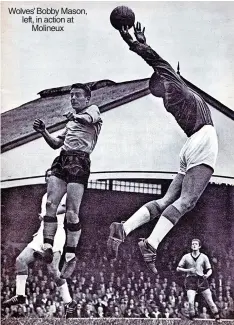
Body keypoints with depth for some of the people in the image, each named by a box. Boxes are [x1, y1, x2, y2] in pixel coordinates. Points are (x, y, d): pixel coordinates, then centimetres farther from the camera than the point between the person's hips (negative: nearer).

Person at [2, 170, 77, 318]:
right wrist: (40, 231, 16)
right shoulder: (45, 196, 23)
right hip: (42, 235, 8)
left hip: (56, 234, -7)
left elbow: (65, 207, -20)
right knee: (21, 259, -4)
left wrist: (47, 213, -21)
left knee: (53, 270, -16)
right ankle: (20, 296, 6)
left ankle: (70, 303, -5)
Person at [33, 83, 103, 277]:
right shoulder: (71, 122, 31)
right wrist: (44, 132, 12)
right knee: (50, 204, -9)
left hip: (79, 163, -7)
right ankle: (47, 247, -5)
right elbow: (56, 143, 26)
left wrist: (75, 117, -26)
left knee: (72, 213, -9)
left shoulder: (93, 109, 11)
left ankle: (70, 256, 0)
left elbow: (88, 119, -12)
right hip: (61, 161, 7)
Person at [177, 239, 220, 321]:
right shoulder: (186, 257, 6)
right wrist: (188, 270, -9)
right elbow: (178, 269, 8)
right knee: (191, 302, -13)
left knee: (210, 301, -1)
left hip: (202, 280, 1)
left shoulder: (204, 257, 6)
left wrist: (207, 275, -15)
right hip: (190, 281, 0)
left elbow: (209, 270, 8)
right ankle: (192, 319, 7)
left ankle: (218, 318, 17)